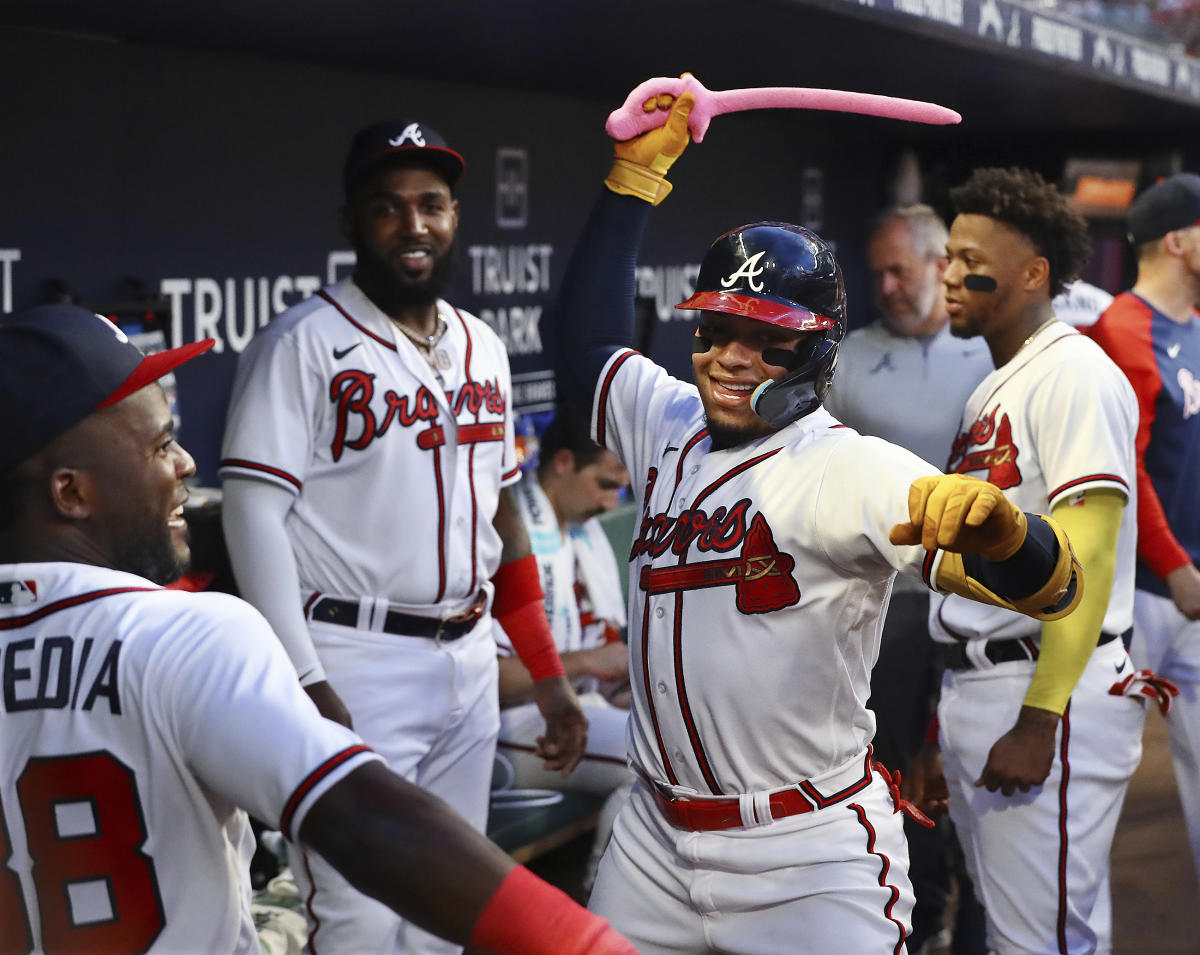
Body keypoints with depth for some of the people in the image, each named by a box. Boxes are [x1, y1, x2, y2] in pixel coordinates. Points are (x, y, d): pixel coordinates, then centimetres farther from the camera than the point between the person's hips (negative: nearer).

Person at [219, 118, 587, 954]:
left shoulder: (482, 349, 13)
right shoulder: (304, 344, -8)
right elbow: (254, 513, -13)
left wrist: (549, 678, 13)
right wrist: (304, 683, -22)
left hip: (468, 661, 7)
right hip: (354, 661, -6)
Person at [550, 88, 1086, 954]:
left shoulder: (853, 470, -15)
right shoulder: (671, 426, 6)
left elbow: (1050, 588, -25)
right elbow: (586, 343, 19)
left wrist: (997, 526, -50)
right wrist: (636, 175, 13)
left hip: (812, 861, -6)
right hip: (657, 839, 6)